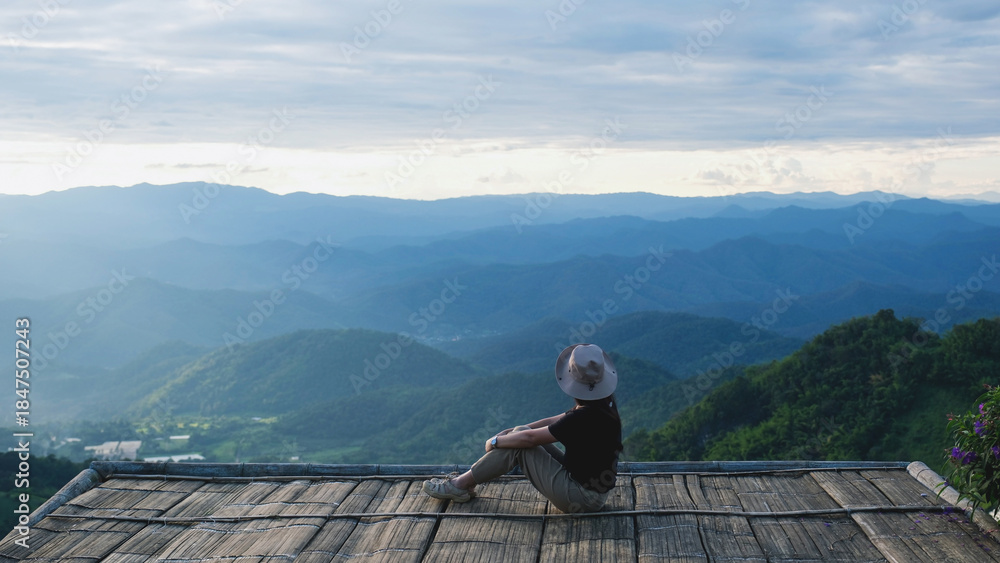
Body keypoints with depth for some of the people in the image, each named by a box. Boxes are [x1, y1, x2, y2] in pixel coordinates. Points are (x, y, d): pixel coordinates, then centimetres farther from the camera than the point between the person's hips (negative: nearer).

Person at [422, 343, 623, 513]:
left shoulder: (585, 418, -27)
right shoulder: (605, 405, 1)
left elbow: (530, 438, -18)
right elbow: (554, 422, 13)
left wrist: (495, 442, -3)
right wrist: (514, 430, 10)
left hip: (580, 499, -9)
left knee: (521, 440, -8)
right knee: (520, 433, 7)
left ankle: (462, 485, 3)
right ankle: (466, 480, 14)